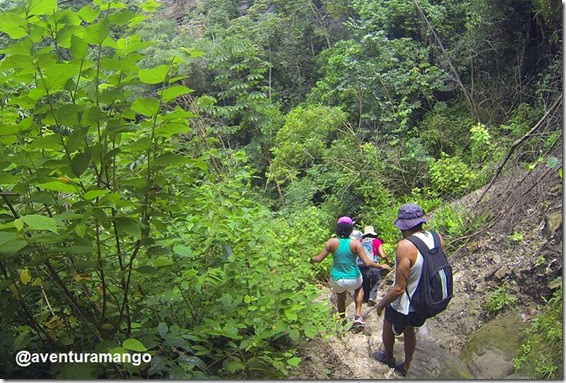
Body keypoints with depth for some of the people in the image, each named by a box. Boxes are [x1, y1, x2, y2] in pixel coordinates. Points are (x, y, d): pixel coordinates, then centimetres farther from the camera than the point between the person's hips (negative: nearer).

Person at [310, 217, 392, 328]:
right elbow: (367, 263, -18)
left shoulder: (331, 242, -15)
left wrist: (312, 259, 12)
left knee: (340, 296, 31)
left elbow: (319, 258, -10)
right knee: (359, 289, 34)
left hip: (336, 280, 1)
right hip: (353, 279, -1)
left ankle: (342, 319, 46)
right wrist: (381, 266, -3)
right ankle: (358, 315, 25)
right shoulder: (355, 243, -17)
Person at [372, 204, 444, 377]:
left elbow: (399, 289, -31)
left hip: (403, 305, -5)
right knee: (409, 332, 31)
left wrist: (381, 304, -13)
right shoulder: (438, 239, -14)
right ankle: (405, 366, 50)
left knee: (388, 328, 27)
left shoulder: (405, 246, -35)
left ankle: (388, 357, 52)